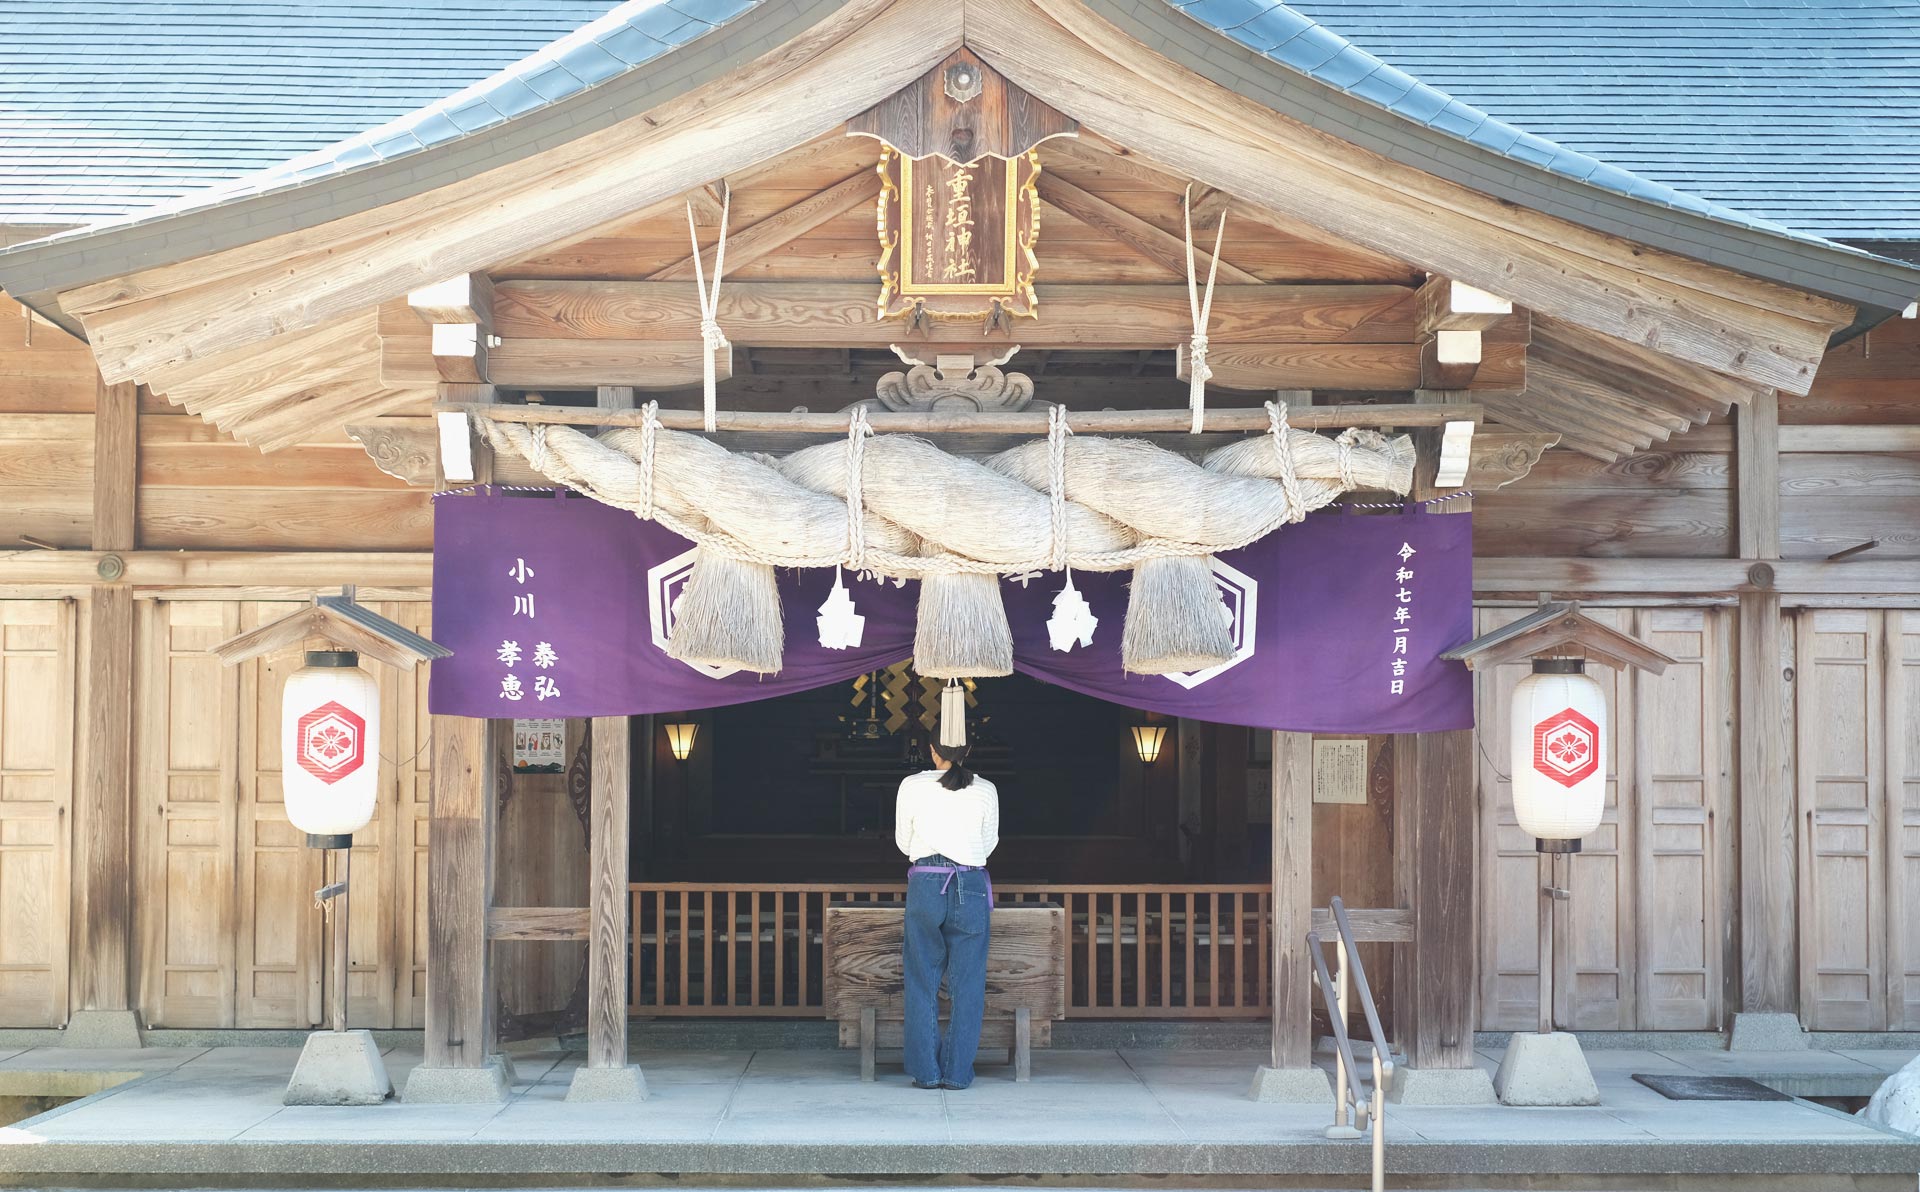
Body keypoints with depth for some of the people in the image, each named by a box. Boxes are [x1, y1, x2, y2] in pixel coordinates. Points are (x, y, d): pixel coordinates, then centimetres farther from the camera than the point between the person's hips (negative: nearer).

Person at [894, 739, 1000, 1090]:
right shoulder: (986, 791, 1)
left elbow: (903, 842, 10)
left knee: (922, 982, 8)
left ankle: (926, 1071, 8)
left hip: (925, 885, 0)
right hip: (971, 887, 0)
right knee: (967, 984, 6)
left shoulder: (912, 786, 0)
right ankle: (957, 1071, 6)